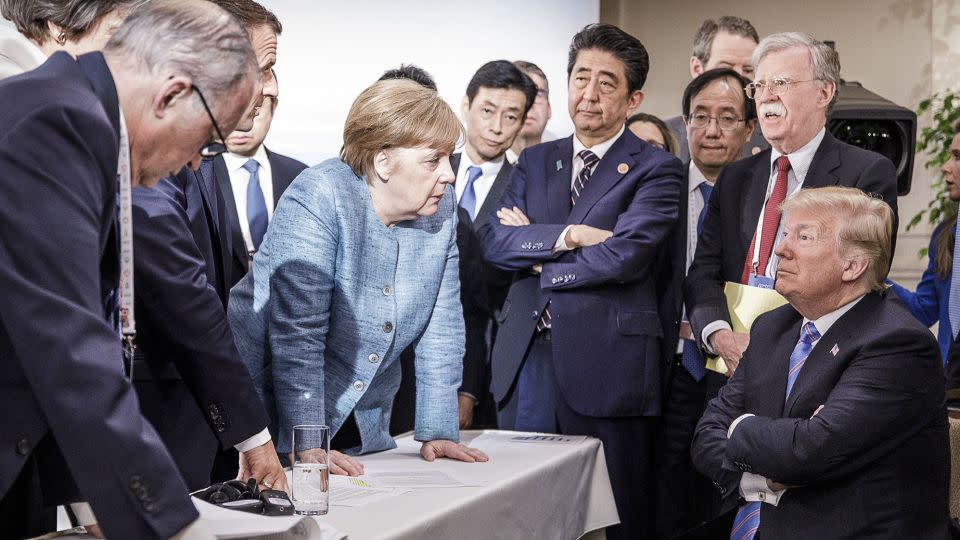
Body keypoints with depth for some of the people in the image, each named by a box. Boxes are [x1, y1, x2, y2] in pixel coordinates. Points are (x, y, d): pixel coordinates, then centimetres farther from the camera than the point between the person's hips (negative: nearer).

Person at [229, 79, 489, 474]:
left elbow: (442, 326, 0)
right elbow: (297, 334, -25)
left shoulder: (439, 205, -2)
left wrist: (438, 432, -5)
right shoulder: (317, 199, -21)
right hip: (276, 418, -5)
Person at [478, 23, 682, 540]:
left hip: (604, 364, -4)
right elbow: (492, 239, 2)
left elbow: (625, 256, -15)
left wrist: (536, 257, -4)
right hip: (526, 360, 5)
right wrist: (567, 235, -13)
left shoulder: (655, 170, -2)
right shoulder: (534, 161, 14)